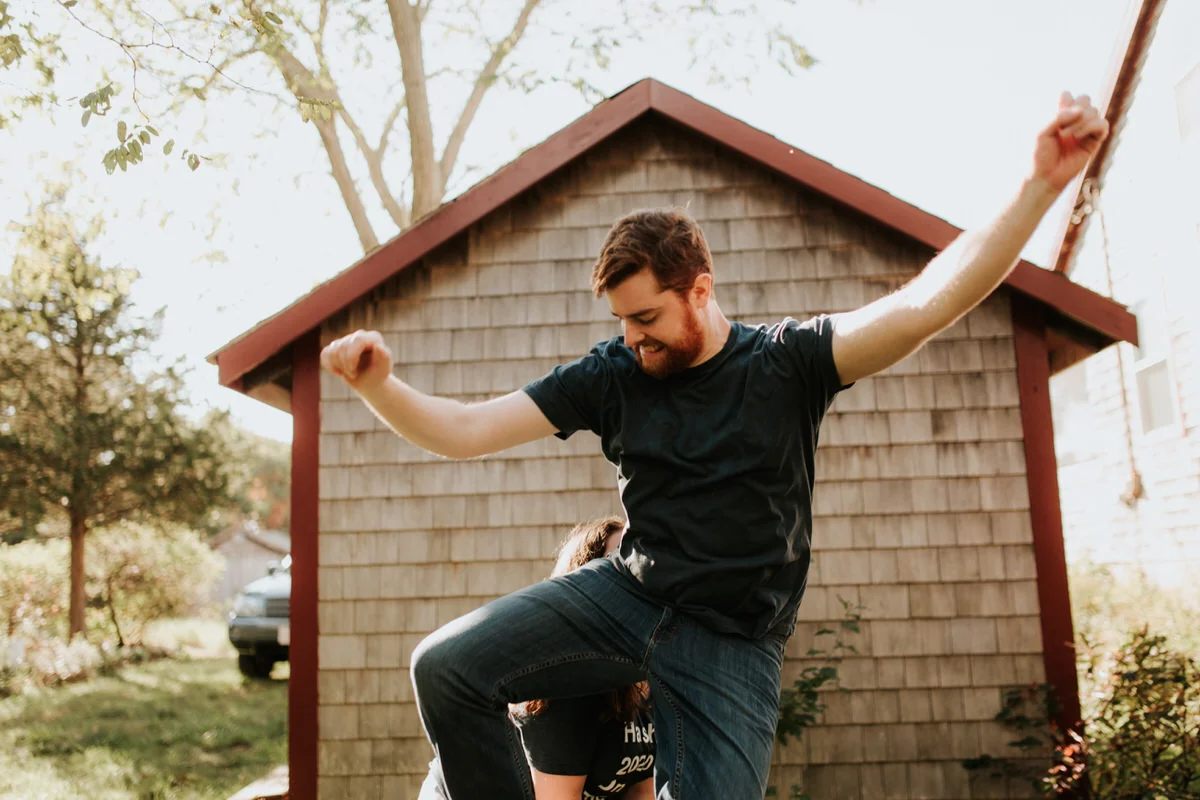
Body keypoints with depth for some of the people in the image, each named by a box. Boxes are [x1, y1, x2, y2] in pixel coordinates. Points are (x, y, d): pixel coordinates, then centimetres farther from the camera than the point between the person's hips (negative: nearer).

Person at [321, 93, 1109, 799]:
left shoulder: (786, 362, -7)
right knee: (446, 666, -16)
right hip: (627, 595, 2)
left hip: (733, 641, -2)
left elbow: (928, 305, -19)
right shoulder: (610, 376, -2)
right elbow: (463, 430, -3)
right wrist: (378, 383, -22)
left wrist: (1042, 186, -30)